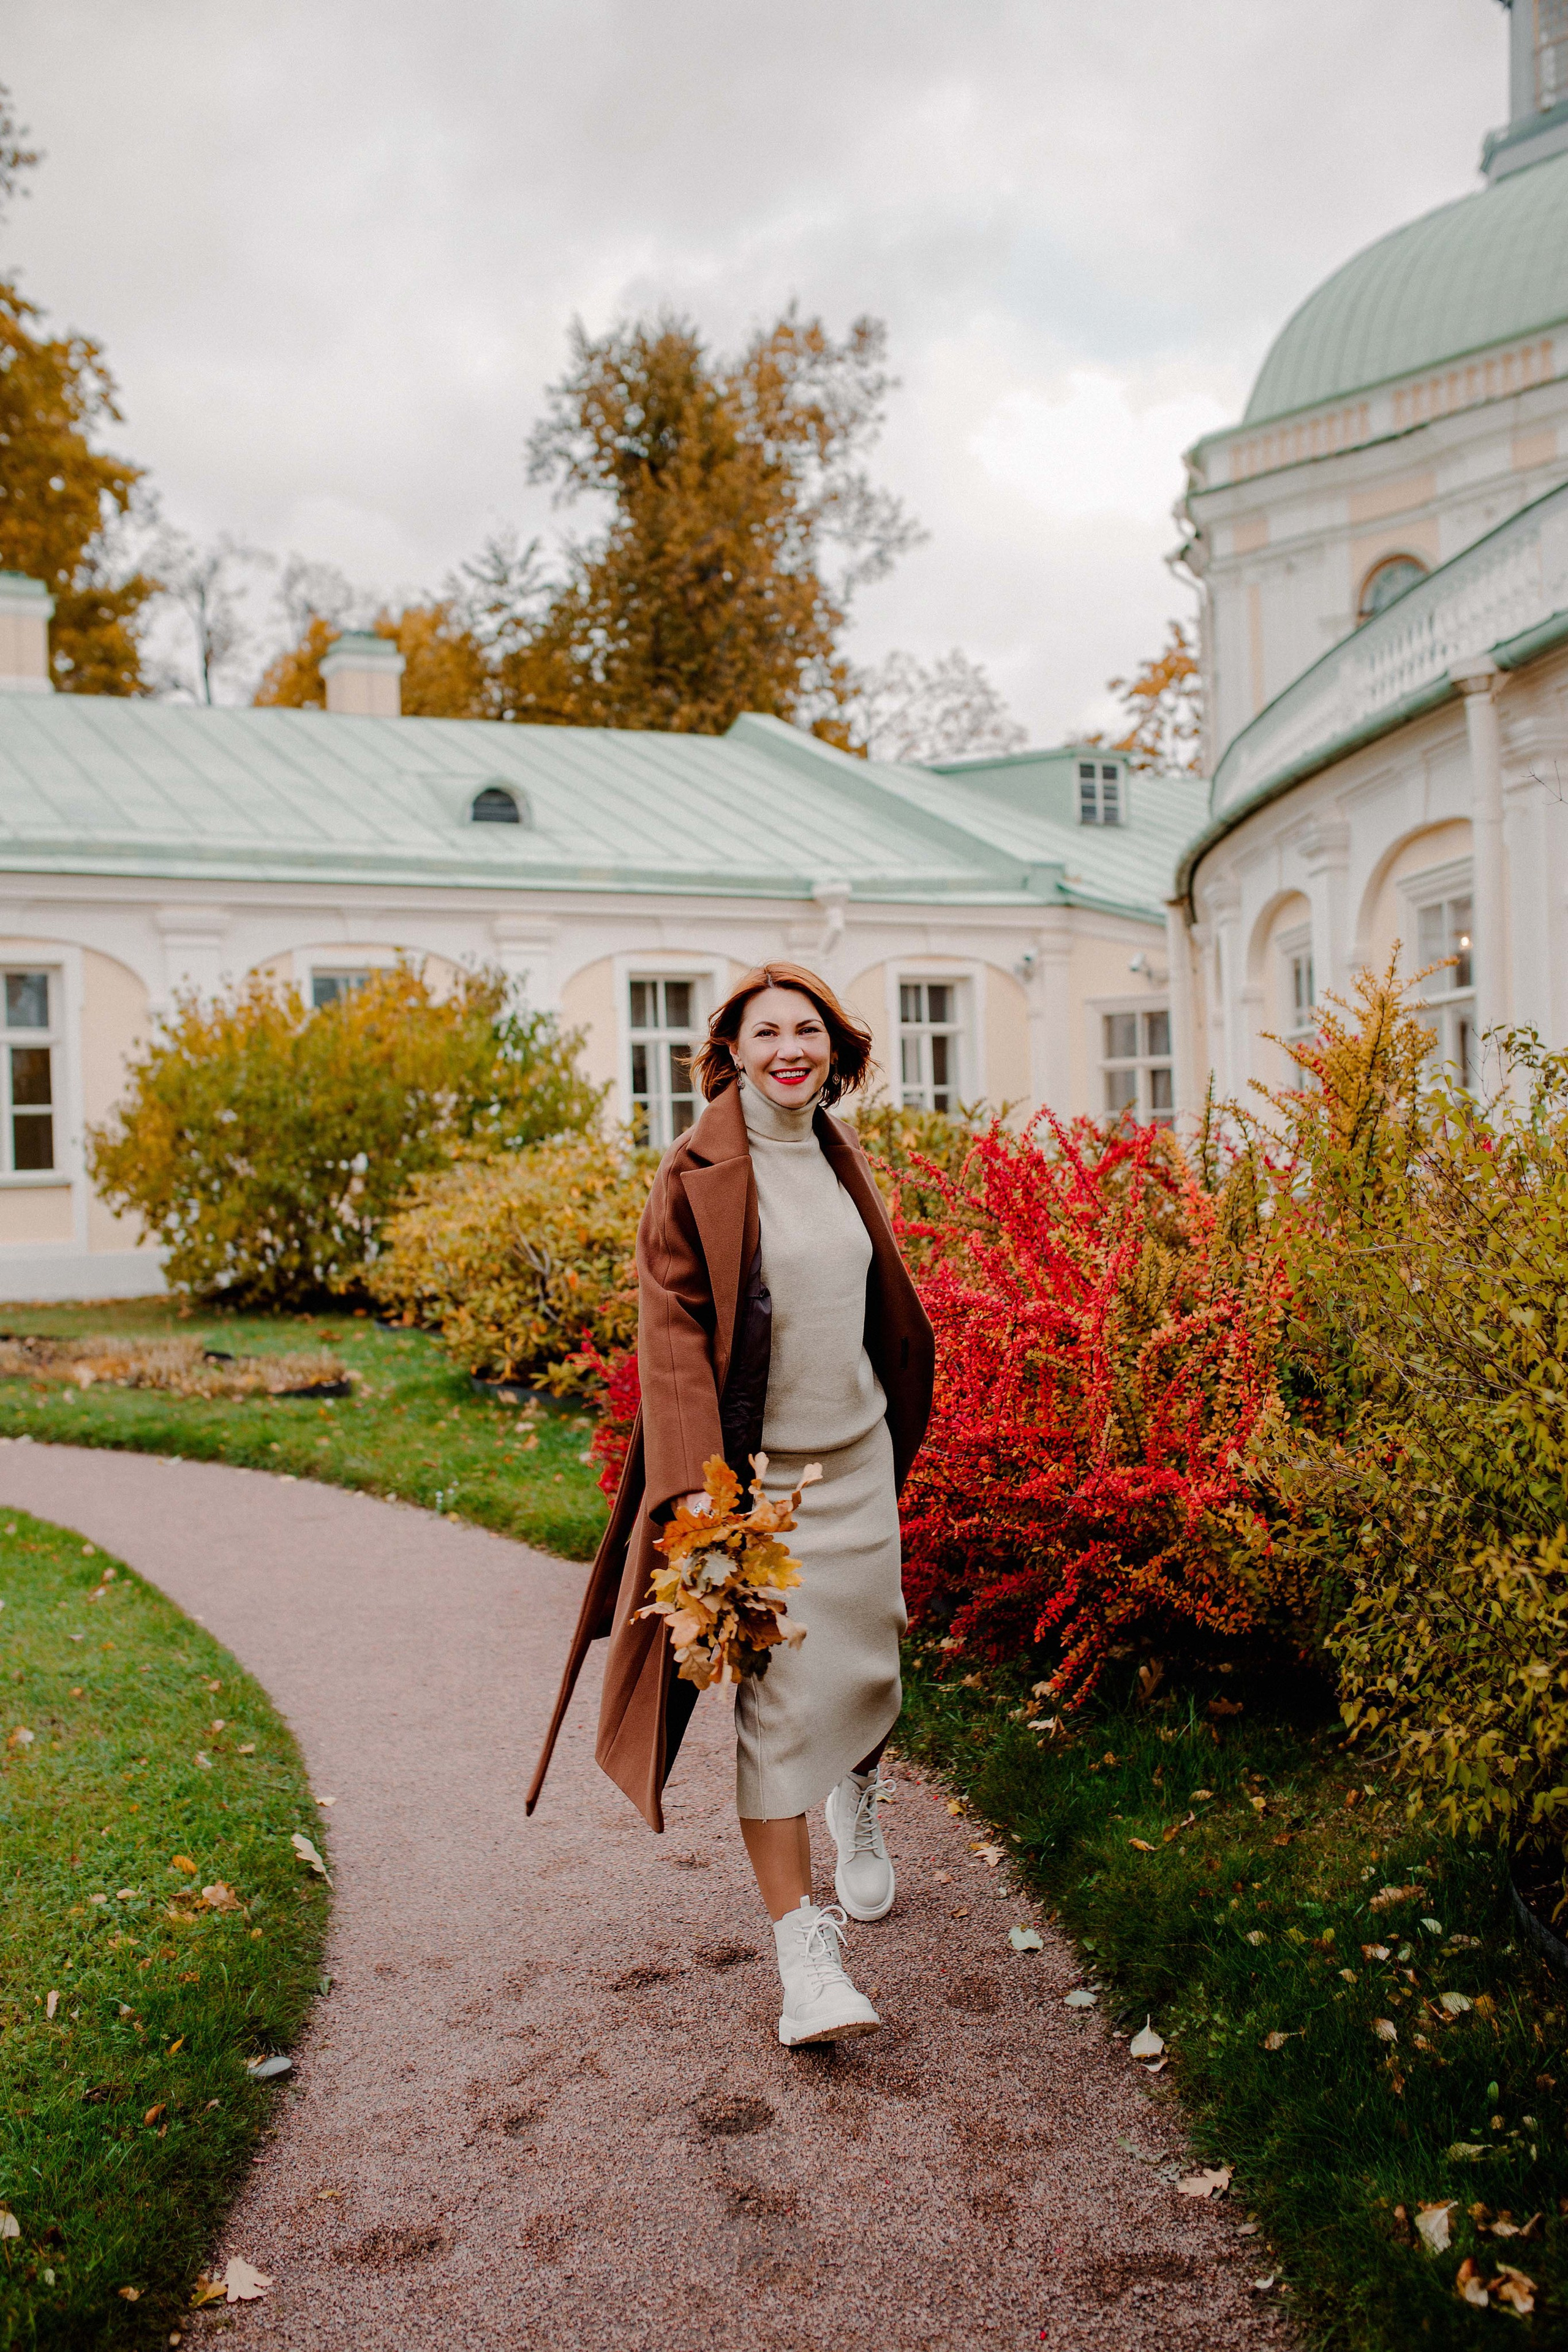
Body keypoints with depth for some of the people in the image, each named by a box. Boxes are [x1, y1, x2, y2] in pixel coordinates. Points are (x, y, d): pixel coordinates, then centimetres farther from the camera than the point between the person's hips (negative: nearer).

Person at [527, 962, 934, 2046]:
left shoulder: (843, 1158, 8)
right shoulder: (699, 1174, -10)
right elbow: (672, 1335, -13)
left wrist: (899, 1431, 23)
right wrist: (697, 1489, -21)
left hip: (858, 1460, 6)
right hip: (757, 1475, -5)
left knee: (868, 1663, 15)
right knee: (777, 1700, -5)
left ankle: (858, 1804, 47)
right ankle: (803, 1943, 3)